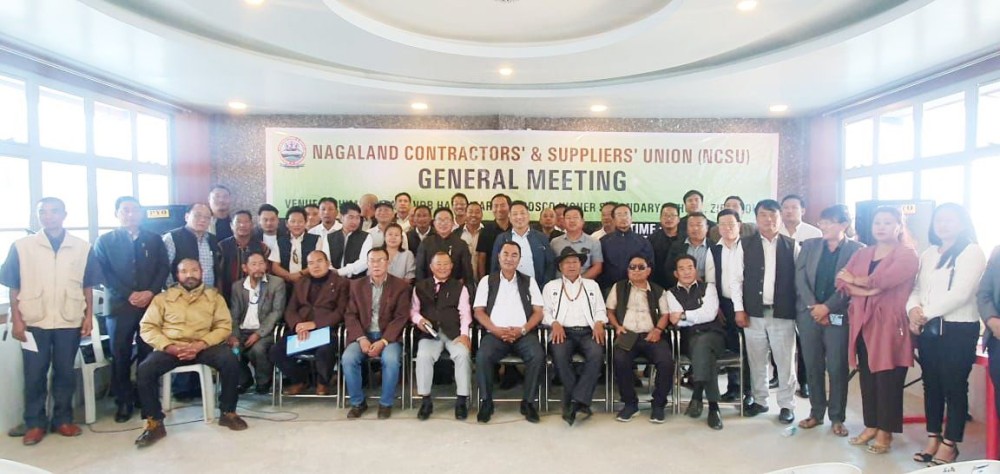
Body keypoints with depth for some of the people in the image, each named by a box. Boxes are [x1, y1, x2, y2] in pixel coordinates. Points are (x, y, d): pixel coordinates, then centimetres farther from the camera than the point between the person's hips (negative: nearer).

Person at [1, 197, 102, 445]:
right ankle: (35, 424, 17)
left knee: (65, 373, 8)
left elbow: (88, 286, 7)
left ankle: (63, 419, 20)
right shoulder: (21, 246, 1)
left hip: (70, 322, 1)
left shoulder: (83, 247, 3)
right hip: (34, 322, 0)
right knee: (34, 375, 5)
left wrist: (89, 316, 2)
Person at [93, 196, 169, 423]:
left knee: (148, 353, 1)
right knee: (120, 355, 1)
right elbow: (104, 274, -1)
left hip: (151, 303, 1)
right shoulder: (105, 241, 8)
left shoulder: (154, 240, 13)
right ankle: (124, 402, 10)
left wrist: (150, 292, -10)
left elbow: (164, 268, 5)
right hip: (120, 305, -1)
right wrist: (129, 295, -12)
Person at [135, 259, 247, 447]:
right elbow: (147, 327, 2)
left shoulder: (214, 296, 9)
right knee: (145, 370, -27)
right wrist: (169, 347, -15)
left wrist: (200, 345, -16)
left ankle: (228, 412, -9)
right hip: (171, 347, 1)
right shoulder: (163, 297, 10)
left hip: (204, 346, -1)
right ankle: (155, 423, -10)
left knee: (231, 361, -28)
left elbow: (224, 326, 1)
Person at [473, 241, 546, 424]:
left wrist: (522, 330, -9)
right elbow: (478, 311, 6)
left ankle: (528, 402, -12)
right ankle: (486, 402, -11)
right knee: (483, 357, -31)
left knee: (538, 355, -30)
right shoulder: (487, 281, 14)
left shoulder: (529, 281, 16)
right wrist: (496, 330, -10)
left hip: (524, 334, 1)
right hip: (495, 333, 0)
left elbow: (538, 312, 9)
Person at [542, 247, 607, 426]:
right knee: (559, 354, -35)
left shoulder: (592, 285, 24)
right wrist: (555, 323, -10)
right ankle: (581, 402, -24)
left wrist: (599, 323, -5)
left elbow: (601, 310, 16)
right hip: (563, 332, -1)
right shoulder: (551, 286, 19)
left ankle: (576, 400, -32)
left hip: (588, 332, 1)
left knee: (597, 354, -34)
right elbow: (545, 311, 10)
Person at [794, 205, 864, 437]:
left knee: (837, 368, 2)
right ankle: (816, 412, 20)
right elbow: (800, 277, 3)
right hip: (808, 312, 3)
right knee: (812, 366, 8)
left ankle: (837, 418, 15)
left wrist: (827, 307, -13)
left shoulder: (857, 249, -1)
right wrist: (813, 306, -8)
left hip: (838, 315, -3)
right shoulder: (809, 245, 9)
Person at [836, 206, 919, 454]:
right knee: (866, 377, 9)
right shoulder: (862, 254, 15)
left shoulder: (907, 255, -2)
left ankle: (885, 432, 10)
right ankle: (871, 426, 21)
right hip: (863, 323, 5)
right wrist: (866, 291, -14)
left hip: (890, 324, -5)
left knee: (887, 379, -1)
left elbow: (884, 280, -19)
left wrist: (856, 280, -3)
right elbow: (842, 281, 3)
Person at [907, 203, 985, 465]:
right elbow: (917, 289, 12)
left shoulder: (972, 252, -5)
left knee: (954, 387, 0)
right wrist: (913, 310, -8)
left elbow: (960, 294, -16)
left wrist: (926, 313, -14)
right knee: (931, 385, 11)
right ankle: (933, 439, 21)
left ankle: (949, 444, 11)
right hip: (928, 329, 6)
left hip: (959, 330, -6)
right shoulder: (928, 254, 14)